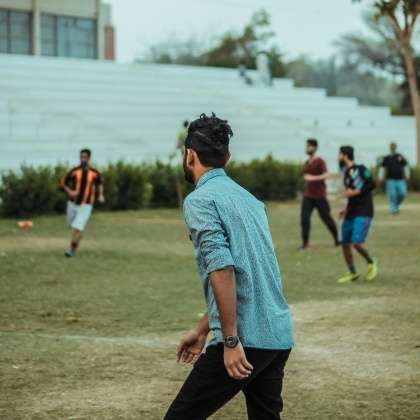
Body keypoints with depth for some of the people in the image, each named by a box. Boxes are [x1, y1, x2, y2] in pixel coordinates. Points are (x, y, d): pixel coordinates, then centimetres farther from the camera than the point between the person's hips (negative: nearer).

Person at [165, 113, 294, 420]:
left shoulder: (200, 200, -7)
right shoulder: (249, 199, 19)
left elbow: (221, 269, -20)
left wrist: (231, 341, -20)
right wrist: (202, 330, 30)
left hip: (246, 339, -8)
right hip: (280, 336, 8)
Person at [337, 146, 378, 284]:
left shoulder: (360, 169, -8)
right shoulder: (347, 173, 16)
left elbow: (371, 184, -15)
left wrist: (354, 192, -18)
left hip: (363, 213, -8)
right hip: (351, 214, 8)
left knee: (357, 242, -20)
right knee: (345, 244, 5)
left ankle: (371, 263, 5)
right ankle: (352, 273, 18)